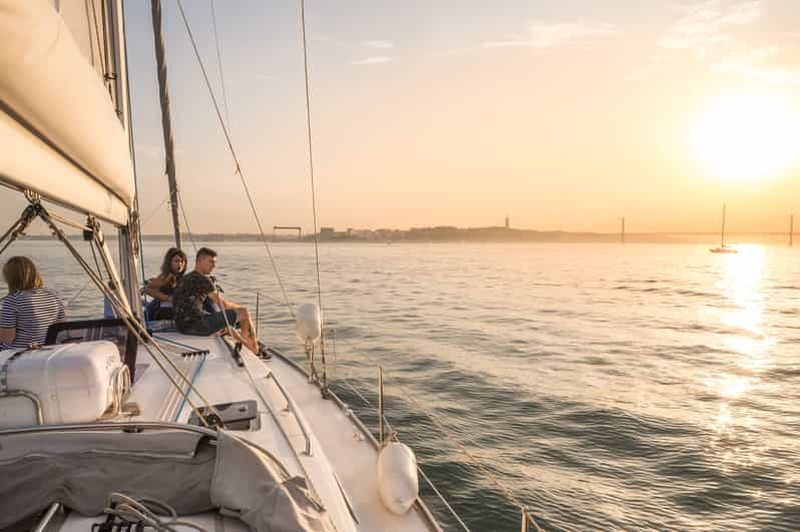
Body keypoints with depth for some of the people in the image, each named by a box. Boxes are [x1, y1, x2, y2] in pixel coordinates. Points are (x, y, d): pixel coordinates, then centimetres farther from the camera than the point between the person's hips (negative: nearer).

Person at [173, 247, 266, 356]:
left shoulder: (185, 279, 18)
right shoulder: (203, 279, -10)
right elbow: (223, 304, -6)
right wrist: (239, 307, 15)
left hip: (182, 325, 10)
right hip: (196, 324, -10)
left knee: (225, 325, 34)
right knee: (244, 313, -1)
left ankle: (249, 346, 44)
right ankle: (256, 350, 15)